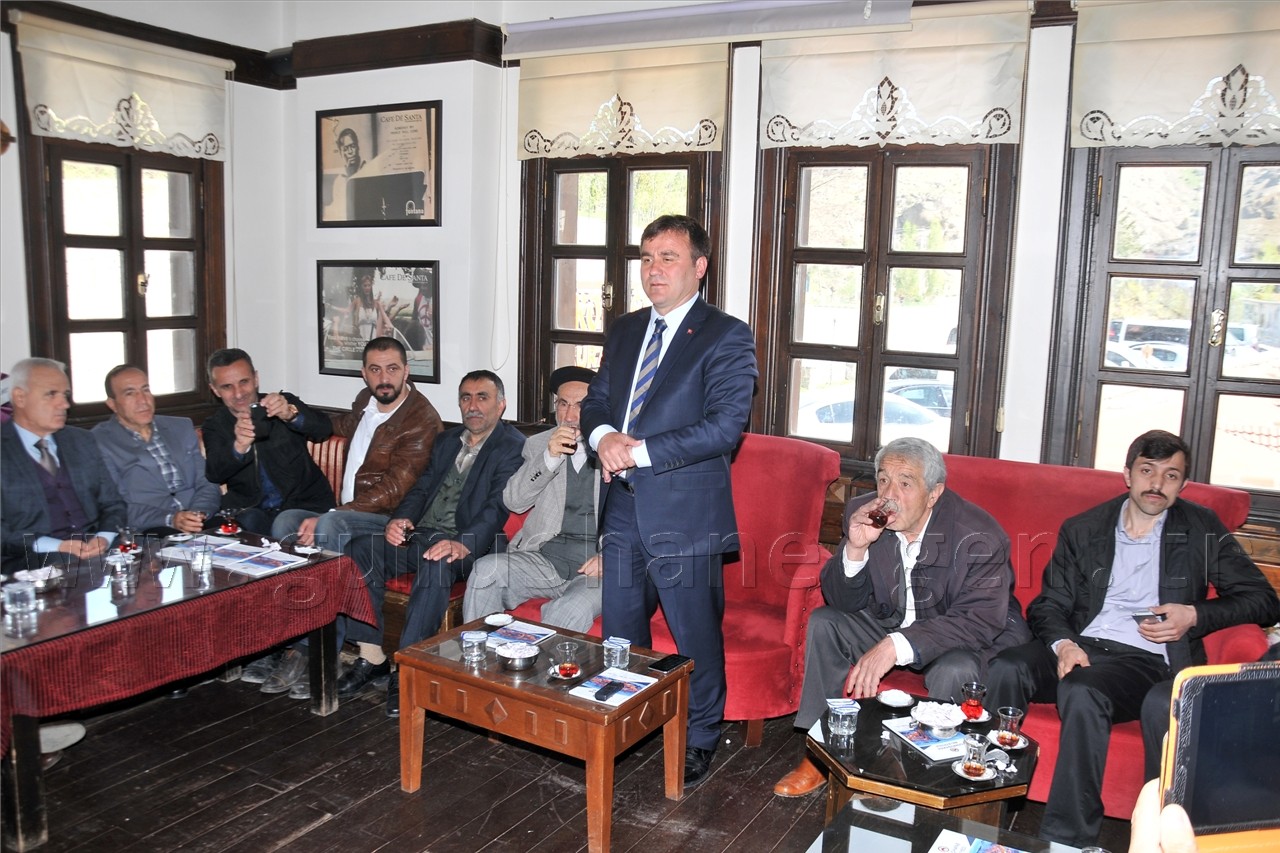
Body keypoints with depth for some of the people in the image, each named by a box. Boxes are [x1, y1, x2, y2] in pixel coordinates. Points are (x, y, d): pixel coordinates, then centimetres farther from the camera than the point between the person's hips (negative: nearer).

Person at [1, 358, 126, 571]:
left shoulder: (83, 441, 17)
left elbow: (112, 505, 16)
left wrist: (104, 538, -5)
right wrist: (54, 546, -18)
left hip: (98, 555, 4)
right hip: (36, 565, -3)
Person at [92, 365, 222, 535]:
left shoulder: (181, 428, 19)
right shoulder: (99, 442, 5)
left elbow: (207, 483, 14)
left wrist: (199, 513, -7)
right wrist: (170, 519, -18)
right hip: (147, 533, -4)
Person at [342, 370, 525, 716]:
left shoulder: (514, 447, -3)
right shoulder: (447, 440, 22)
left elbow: (497, 508, -15)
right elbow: (421, 488, 18)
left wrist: (462, 544, -31)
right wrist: (399, 519, -5)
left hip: (467, 544, -7)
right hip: (419, 535, 7)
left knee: (437, 565, -37)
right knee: (361, 550, -16)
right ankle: (372, 656, -9)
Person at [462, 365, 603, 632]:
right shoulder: (539, 445, 14)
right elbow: (514, 501, 2)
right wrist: (549, 457, -11)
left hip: (596, 567, -3)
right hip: (543, 556, 4)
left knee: (570, 612, -33)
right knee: (485, 570, -23)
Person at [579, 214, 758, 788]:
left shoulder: (726, 337, -9)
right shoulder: (624, 331, 13)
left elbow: (725, 426, -19)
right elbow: (595, 401, 14)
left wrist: (640, 451, -22)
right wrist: (603, 435, -10)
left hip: (685, 511, -6)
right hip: (623, 507, 6)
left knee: (695, 635, 8)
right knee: (619, 631, 17)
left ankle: (699, 741, 29)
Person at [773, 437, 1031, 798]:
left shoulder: (979, 535, -26)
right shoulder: (863, 514, -13)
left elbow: (980, 621, -32)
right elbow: (843, 601, -9)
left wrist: (897, 646, -42)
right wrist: (855, 548, -31)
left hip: (969, 639, -5)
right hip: (892, 624, 5)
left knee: (954, 671, -34)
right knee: (824, 623, -11)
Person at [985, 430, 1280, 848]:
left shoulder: (1201, 530, 12)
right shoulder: (1082, 529, 16)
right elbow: (1047, 605, 13)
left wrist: (1195, 616, -6)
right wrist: (1062, 643, -10)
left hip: (1148, 660, -2)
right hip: (1081, 647, 3)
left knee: (1081, 692, -36)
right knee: (1006, 669, -29)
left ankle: (1065, 837, -28)